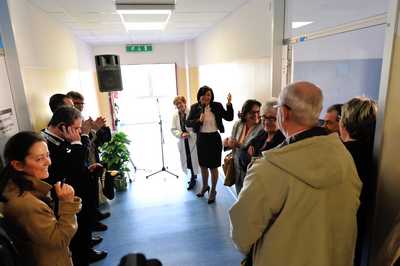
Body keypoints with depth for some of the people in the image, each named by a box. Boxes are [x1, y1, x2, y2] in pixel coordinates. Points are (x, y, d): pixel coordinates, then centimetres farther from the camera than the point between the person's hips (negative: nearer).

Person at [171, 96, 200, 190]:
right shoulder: (175, 116, 3)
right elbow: (173, 129, 3)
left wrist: (189, 134, -20)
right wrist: (181, 134, -15)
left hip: (193, 141, -4)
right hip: (182, 142, 5)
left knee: (193, 159, 2)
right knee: (186, 159, 12)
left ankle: (193, 179, 20)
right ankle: (193, 175, 34)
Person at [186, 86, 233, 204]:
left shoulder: (217, 106, -6)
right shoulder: (194, 107, -2)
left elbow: (229, 117, -8)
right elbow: (188, 123, -3)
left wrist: (229, 104, -19)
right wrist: (198, 120, -20)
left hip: (214, 138, -2)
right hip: (201, 139, 3)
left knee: (213, 166, 8)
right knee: (203, 165, 19)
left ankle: (213, 190, 30)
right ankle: (205, 186, 44)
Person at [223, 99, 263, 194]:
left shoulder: (262, 128, -17)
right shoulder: (237, 124, -1)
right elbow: (232, 143, 11)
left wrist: (238, 145, -27)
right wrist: (227, 143, -10)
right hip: (237, 168, 5)